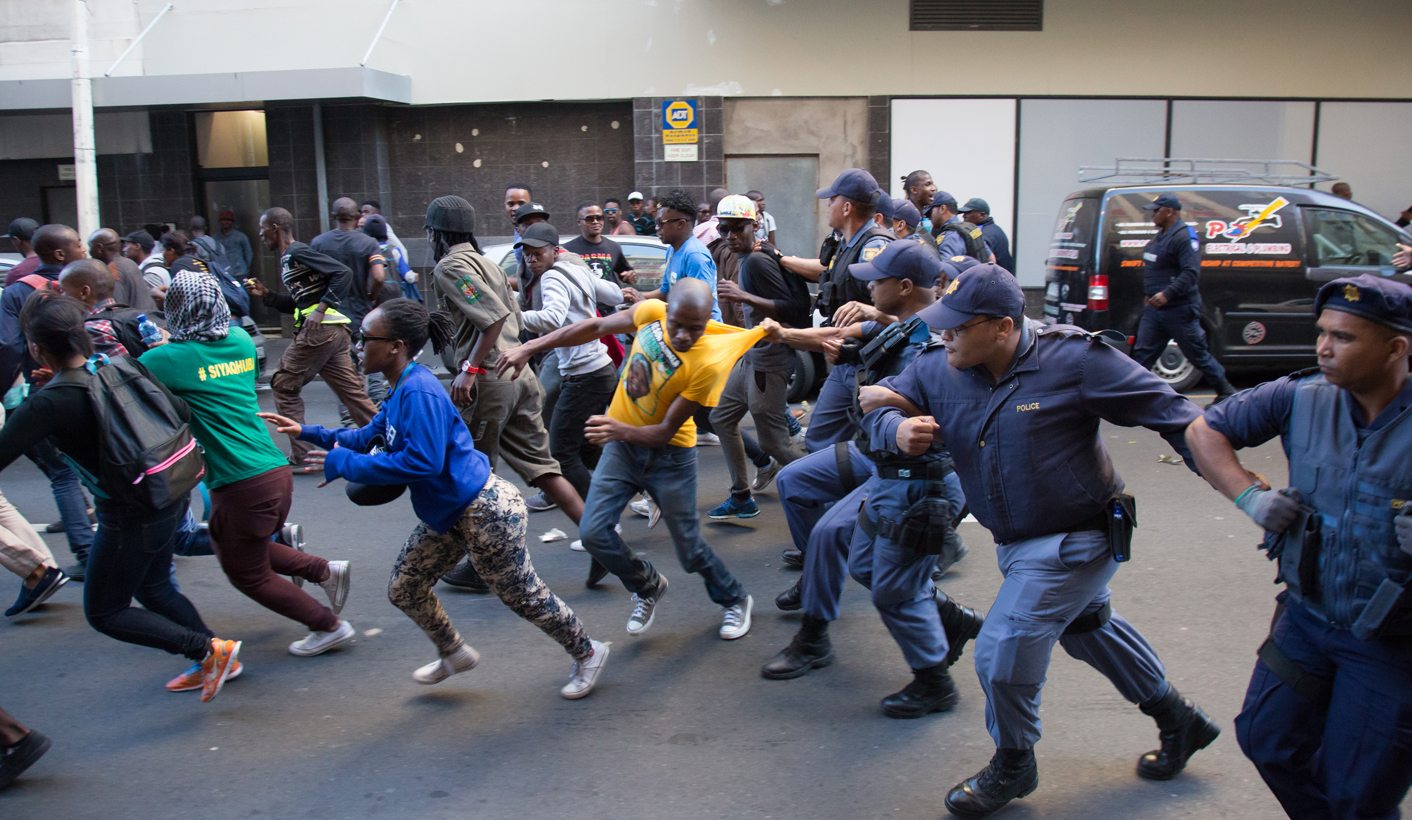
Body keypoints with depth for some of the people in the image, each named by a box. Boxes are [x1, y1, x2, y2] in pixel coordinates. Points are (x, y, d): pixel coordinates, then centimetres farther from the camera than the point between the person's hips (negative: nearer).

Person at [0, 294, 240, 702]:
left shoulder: (49, 403, -21)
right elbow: (181, 412, 2)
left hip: (130, 517, -7)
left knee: (104, 612, 13)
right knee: (153, 588, 28)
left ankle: (211, 651, 6)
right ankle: (213, 664, 36)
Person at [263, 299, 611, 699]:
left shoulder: (419, 393, -24)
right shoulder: (401, 389, 5)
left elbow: (422, 461, -32)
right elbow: (369, 436, 17)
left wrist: (345, 464, -24)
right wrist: (307, 432, 13)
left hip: (484, 511, -10)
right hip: (448, 515, 10)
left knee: (524, 595, 4)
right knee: (403, 590, 17)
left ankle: (588, 654, 26)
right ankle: (454, 654, 40)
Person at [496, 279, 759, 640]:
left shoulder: (708, 364, -29)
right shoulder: (651, 311, -18)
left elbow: (666, 431, -25)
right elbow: (596, 327, -3)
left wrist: (620, 430, -44)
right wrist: (529, 348, -5)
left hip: (669, 454, -4)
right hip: (621, 443, 4)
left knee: (689, 548, 4)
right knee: (593, 533, -6)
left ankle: (734, 600, 35)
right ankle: (648, 587, 23)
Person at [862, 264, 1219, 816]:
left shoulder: (1071, 359, -24)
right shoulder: (937, 368, -10)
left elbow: (1165, 410, -18)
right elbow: (878, 404, 0)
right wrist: (897, 429, -24)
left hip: (1078, 539, -8)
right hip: (1017, 543, 8)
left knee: (1002, 653, -9)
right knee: (1090, 629, 27)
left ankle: (1013, 766, 22)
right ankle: (1177, 719, 53)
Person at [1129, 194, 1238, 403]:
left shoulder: (1184, 237, -16)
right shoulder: (1161, 236, 14)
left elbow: (1191, 273, -26)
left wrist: (1167, 294, -33)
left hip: (1179, 310, -9)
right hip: (1154, 308, 9)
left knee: (1198, 355, 4)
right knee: (1142, 354, 4)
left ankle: (1226, 392, 20)